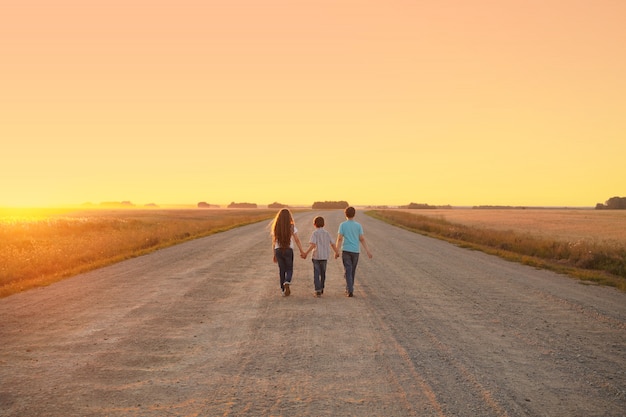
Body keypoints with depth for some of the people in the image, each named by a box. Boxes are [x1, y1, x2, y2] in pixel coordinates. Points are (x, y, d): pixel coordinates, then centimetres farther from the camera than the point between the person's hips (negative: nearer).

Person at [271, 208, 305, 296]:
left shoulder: (275, 228, 1)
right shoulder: (291, 227, -7)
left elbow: (273, 242, 4)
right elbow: (297, 240, -6)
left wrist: (274, 255, 12)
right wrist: (301, 251, 2)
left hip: (278, 250, 2)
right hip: (288, 250, -2)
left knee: (281, 270, 15)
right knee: (289, 270, 12)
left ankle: (284, 290, 17)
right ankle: (287, 283, -18)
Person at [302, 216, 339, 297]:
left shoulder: (315, 233, -7)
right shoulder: (327, 233, 6)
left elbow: (313, 245, -19)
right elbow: (332, 244, 9)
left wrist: (306, 253, -17)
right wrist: (336, 252, 24)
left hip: (316, 256, -4)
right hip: (325, 256, 4)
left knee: (316, 273, 0)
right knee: (323, 273, 17)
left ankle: (318, 290, -9)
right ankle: (321, 289, 27)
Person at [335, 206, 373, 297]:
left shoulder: (342, 225, -3)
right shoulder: (358, 225, 2)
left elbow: (339, 238, -8)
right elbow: (362, 239, -3)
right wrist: (368, 251, -2)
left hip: (346, 250, -2)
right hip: (355, 251, 2)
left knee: (347, 271, -2)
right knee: (352, 271, 15)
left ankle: (350, 290, -16)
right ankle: (349, 289, 24)